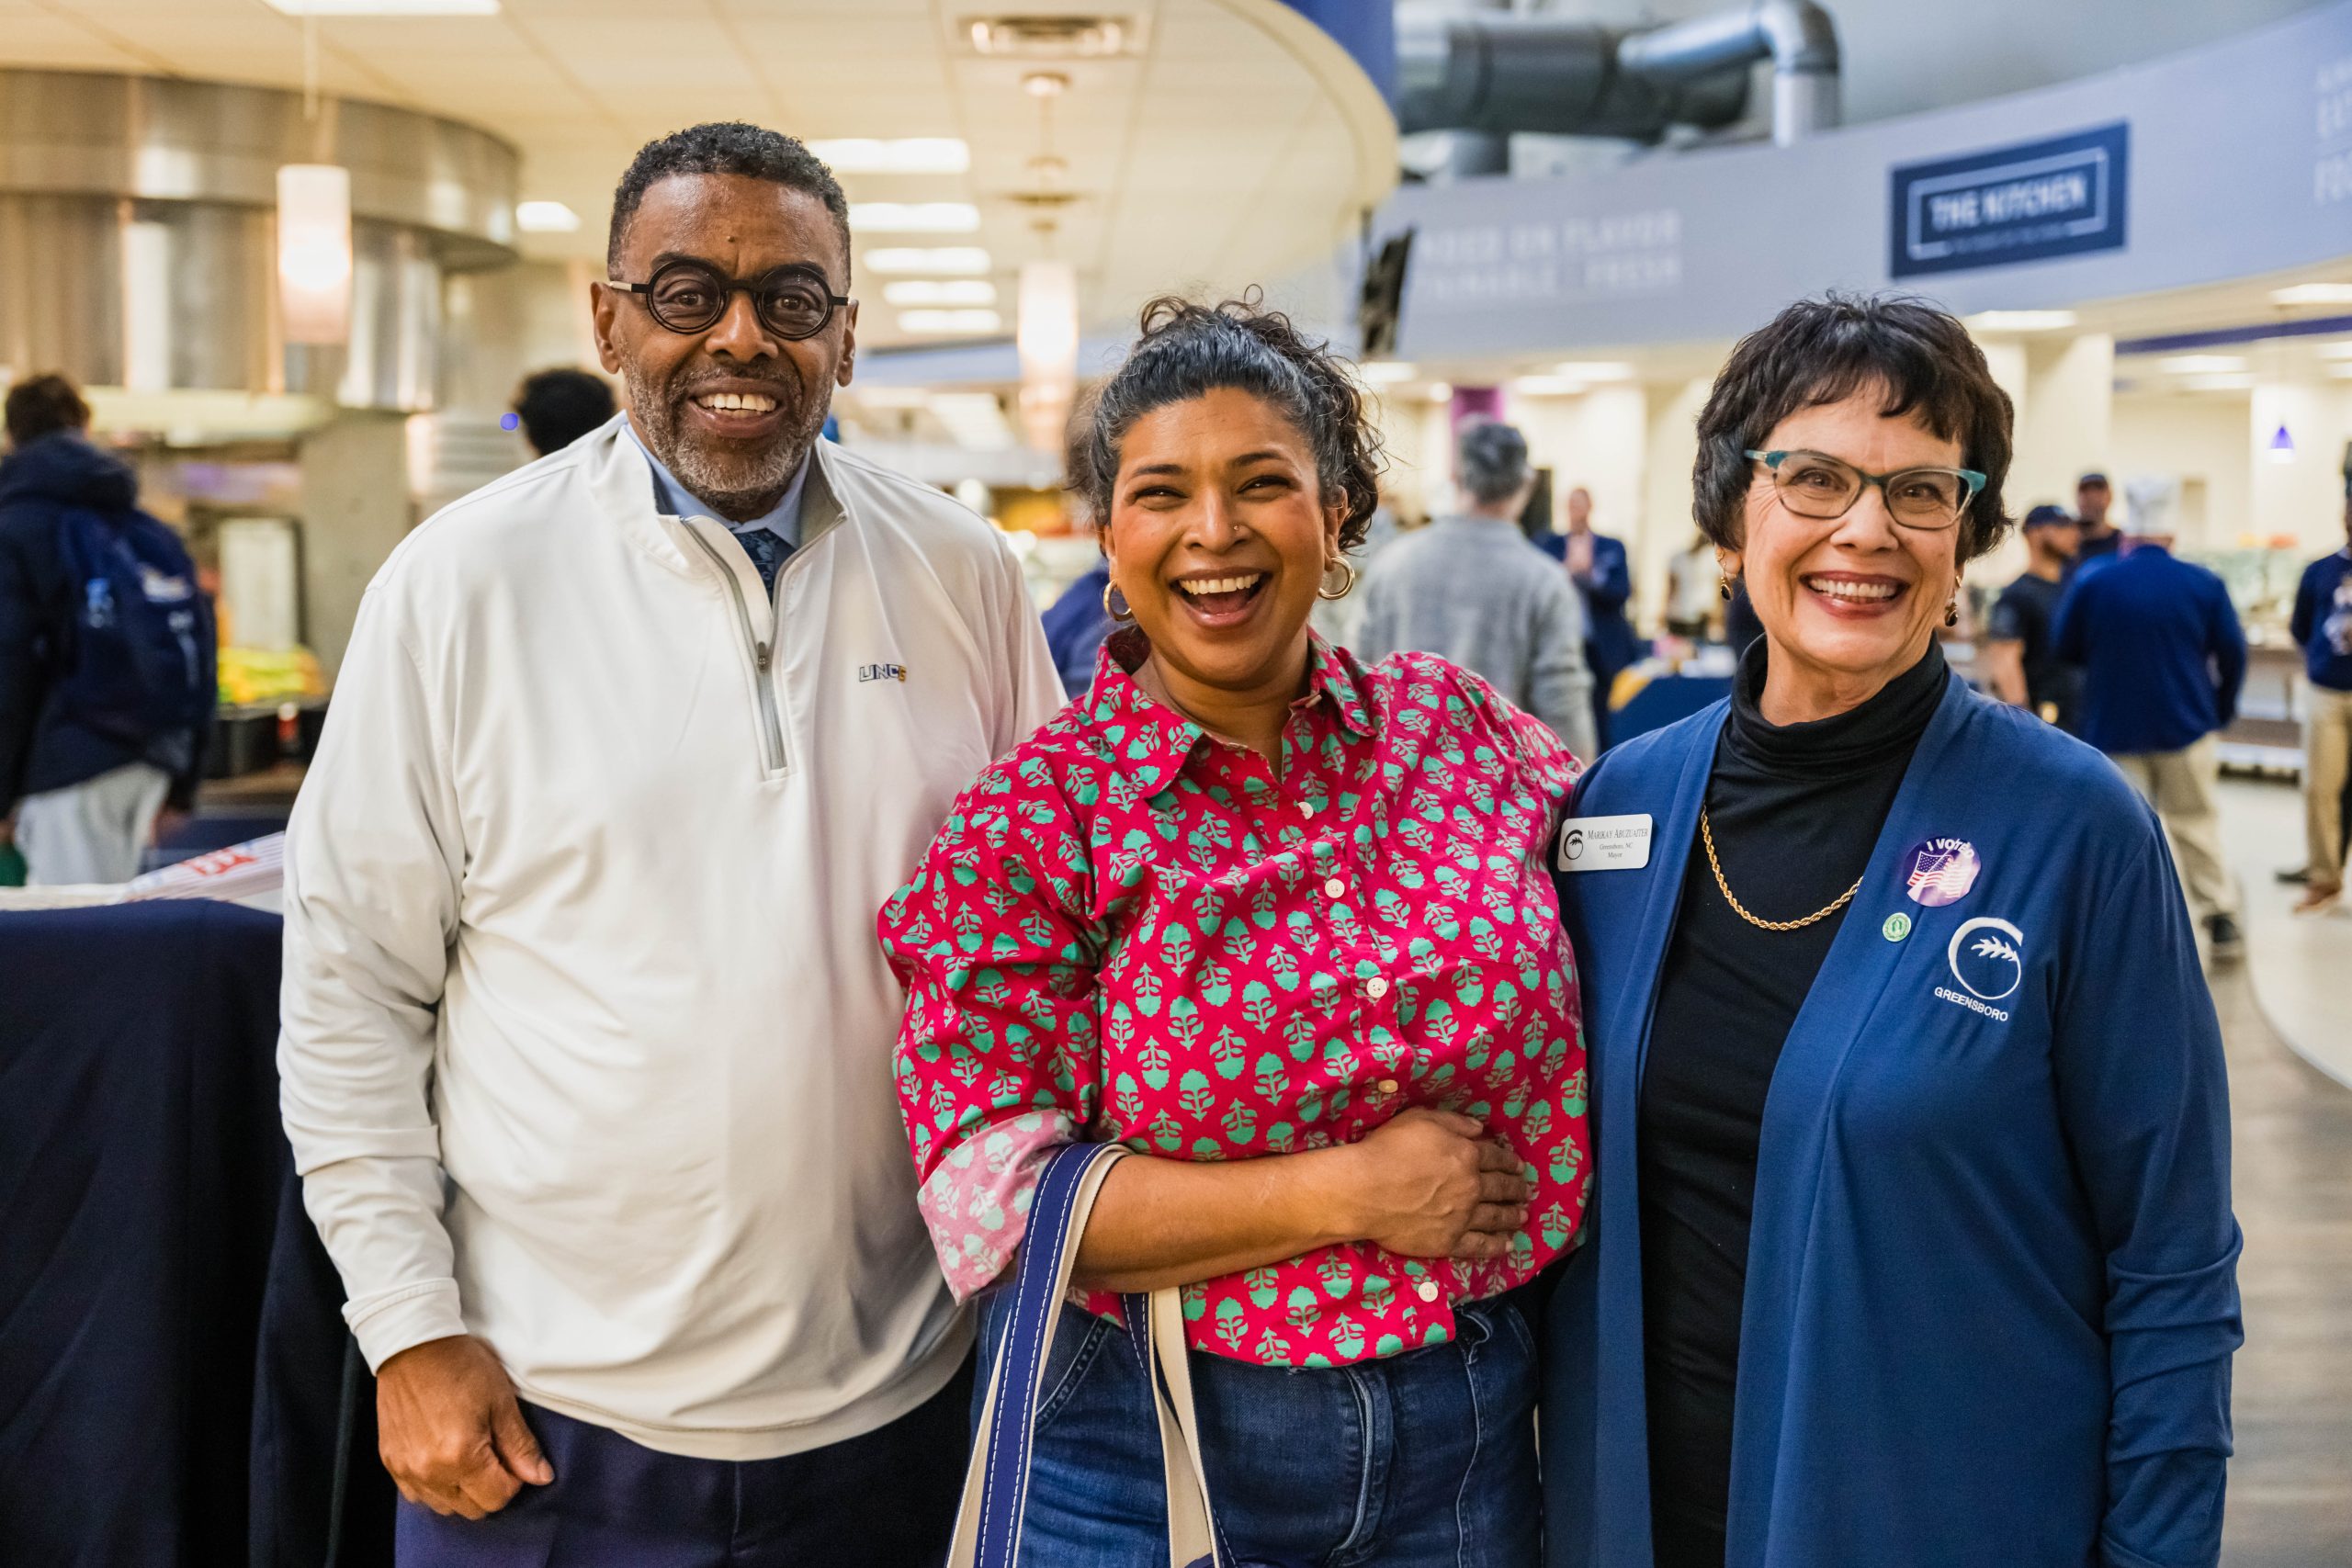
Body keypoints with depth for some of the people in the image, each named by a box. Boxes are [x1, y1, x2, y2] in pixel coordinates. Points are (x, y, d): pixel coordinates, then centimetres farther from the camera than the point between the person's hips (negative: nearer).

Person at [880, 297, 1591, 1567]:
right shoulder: (1032, 819, -9)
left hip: (1468, 1428, 3)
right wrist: (1346, 1194, -19)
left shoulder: (1468, 729, 0)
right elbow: (991, 1199, -15)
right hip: (1140, 1460, -3)